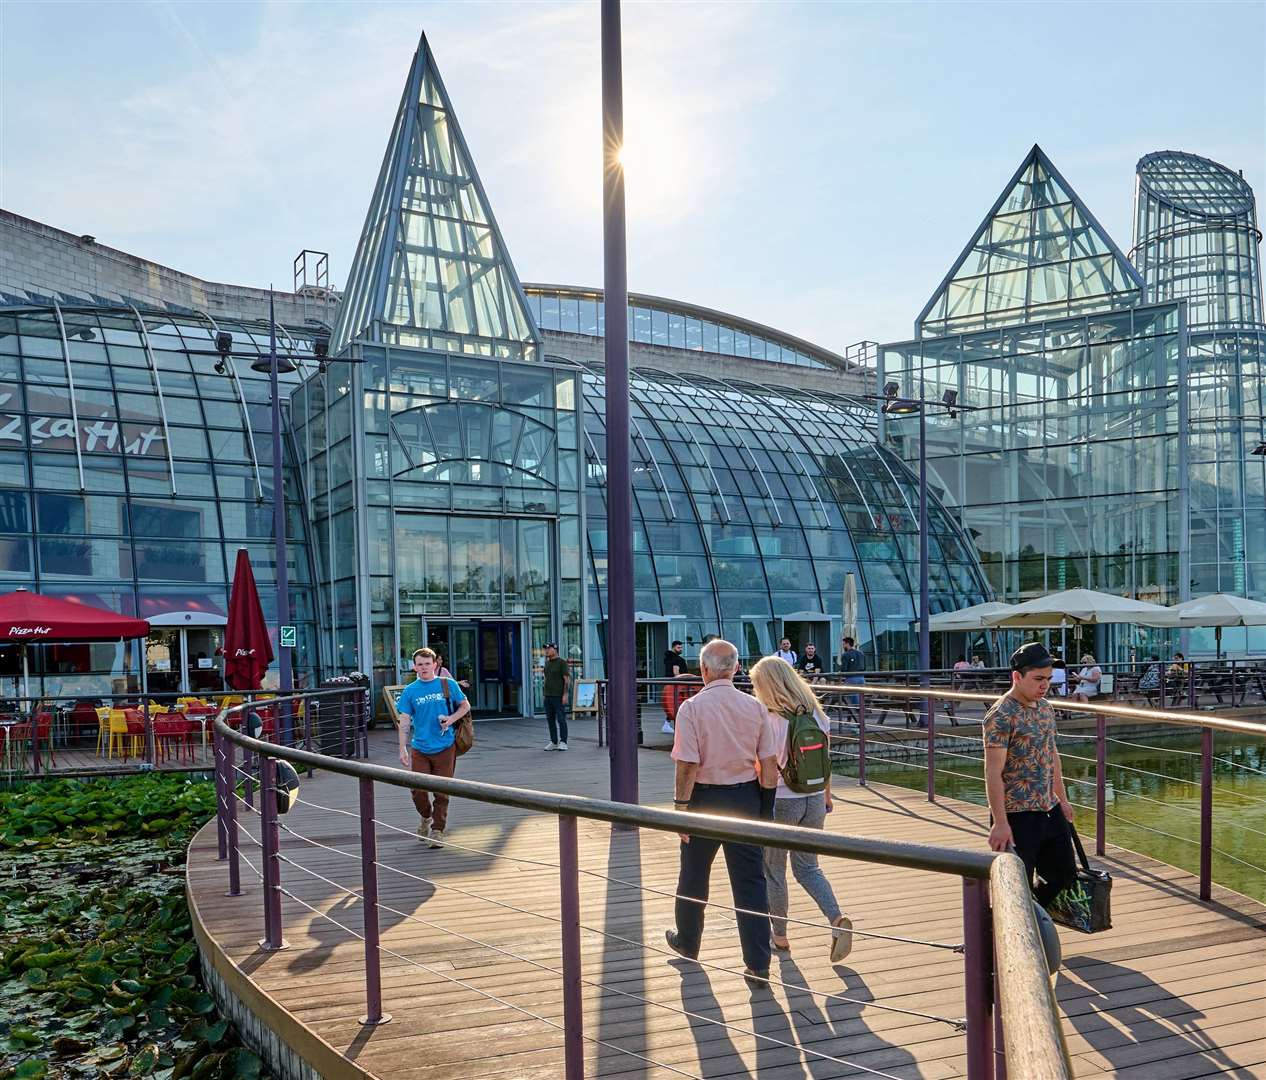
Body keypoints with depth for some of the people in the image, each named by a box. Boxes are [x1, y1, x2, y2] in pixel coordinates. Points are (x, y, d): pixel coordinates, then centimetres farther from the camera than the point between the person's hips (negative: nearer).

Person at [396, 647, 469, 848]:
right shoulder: (410, 691, 1)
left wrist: (451, 719, -9)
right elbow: (404, 722, 0)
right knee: (418, 790, 0)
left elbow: (465, 705, 10)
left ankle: (437, 830, 16)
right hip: (420, 749, 1)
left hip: (445, 748, -1)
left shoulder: (448, 685, 0)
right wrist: (403, 750, -8)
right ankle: (426, 817, 30)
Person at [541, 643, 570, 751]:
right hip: (548, 696, 7)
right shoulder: (547, 663, 15)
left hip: (559, 696, -7)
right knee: (550, 720, 7)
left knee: (561, 719, -6)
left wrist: (565, 694, -17)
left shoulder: (562, 662, -6)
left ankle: (563, 743, -2)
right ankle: (553, 742, 12)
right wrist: (544, 693, 15)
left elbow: (567, 679, -10)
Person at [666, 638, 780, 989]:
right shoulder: (754, 706, -1)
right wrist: (766, 807, 9)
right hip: (745, 797, 3)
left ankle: (687, 942, 38)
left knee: (694, 876, 18)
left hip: (705, 797, -2)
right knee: (750, 881, 6)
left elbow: (687, 765, -16)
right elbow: (769, 763, 0)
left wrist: (680, 807, -8)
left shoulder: (692, 708, -13)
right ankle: (758, 965, 5)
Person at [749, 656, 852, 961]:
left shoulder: (768, 720, -17)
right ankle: (837, 919, -5)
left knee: (774, 869, 14)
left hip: (781, 801, -5)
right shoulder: (815, 714, 0)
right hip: (814, 799, 5)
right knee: (808, 867, 17)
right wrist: (827, 795, 20)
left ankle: (779, 935, 25)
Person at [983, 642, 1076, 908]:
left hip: (1049, 809, 9)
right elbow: (993, 772, -22)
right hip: (1017, 815, -9)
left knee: (1064, 873, 18)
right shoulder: (1001, 715, -19)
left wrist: (1062, 799, 21)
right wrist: (1000, 823, -25)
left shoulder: (1045, 707, 8)